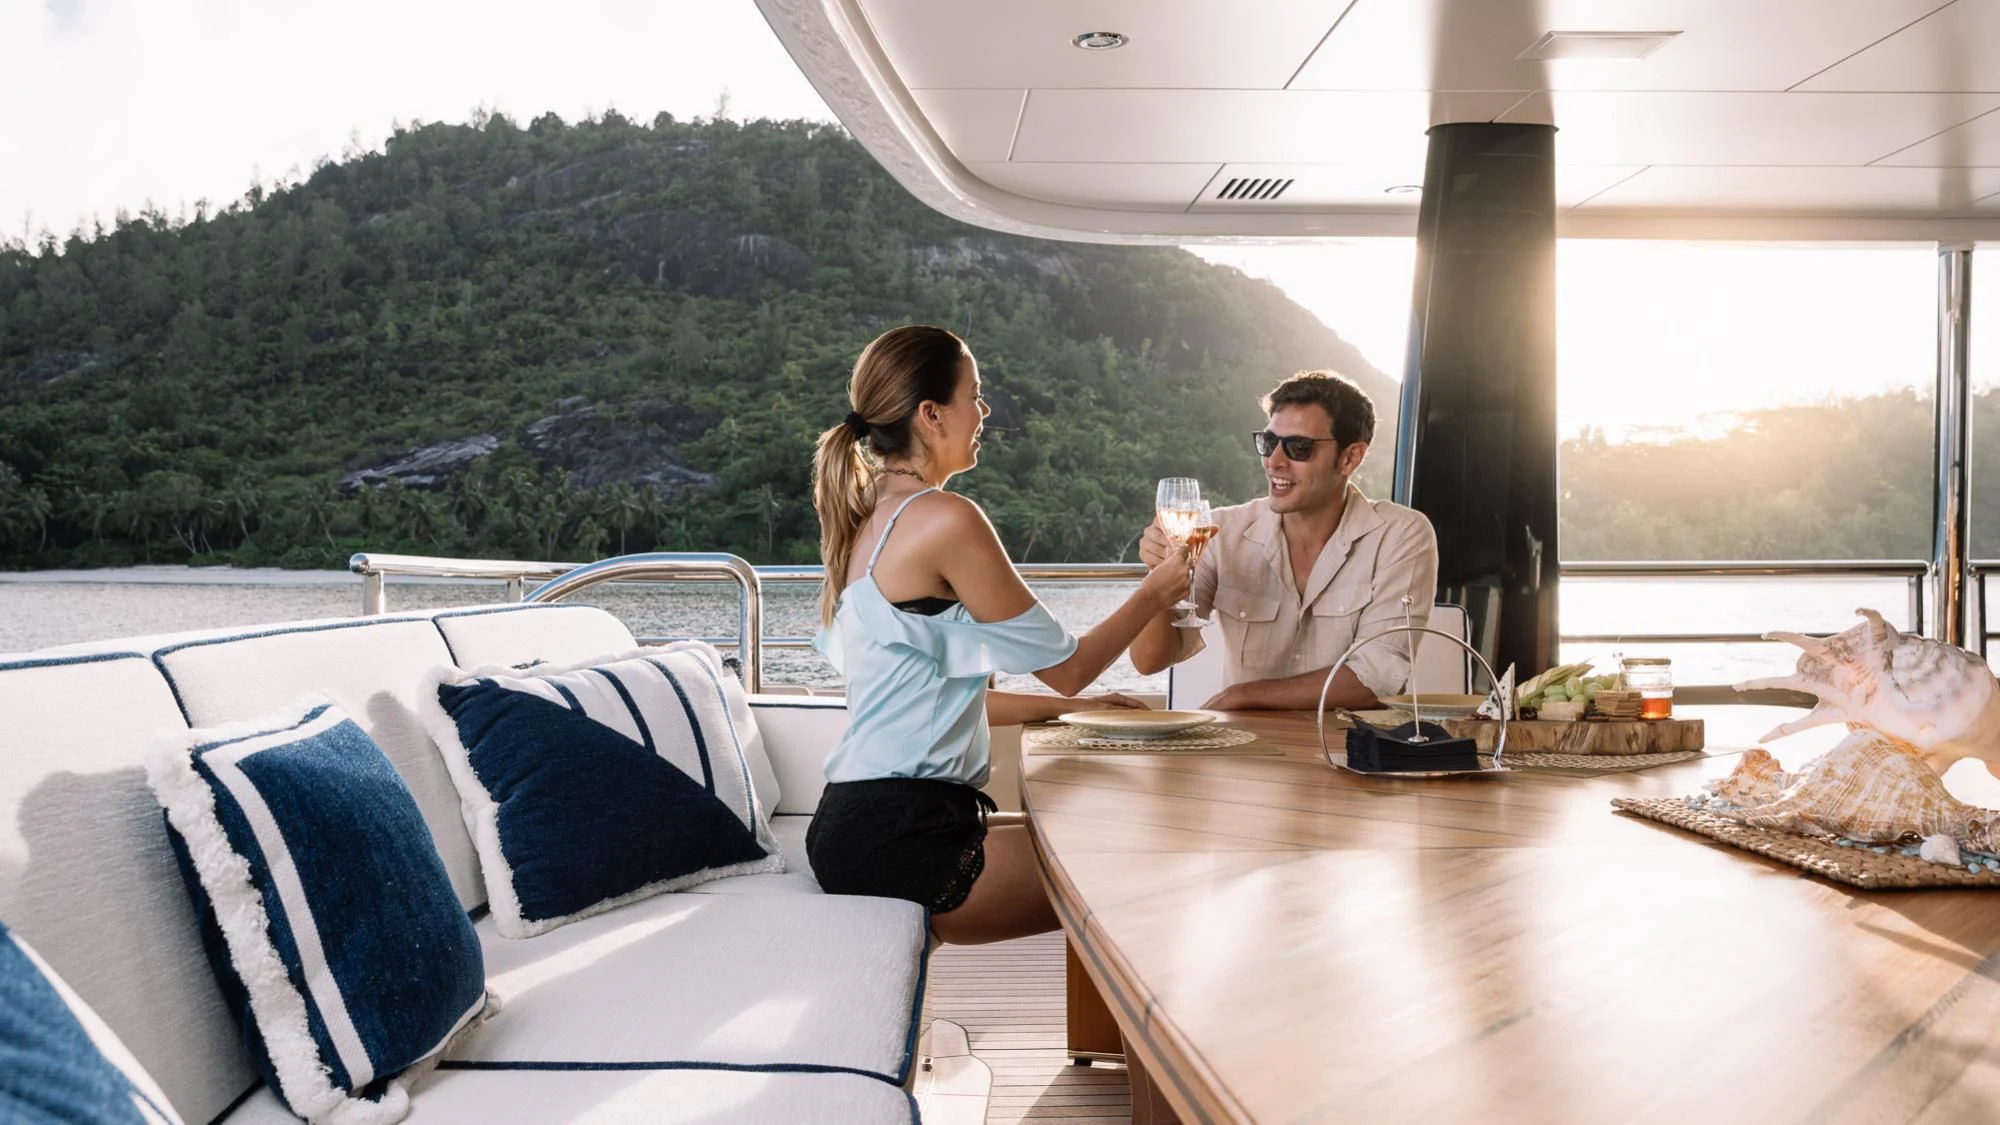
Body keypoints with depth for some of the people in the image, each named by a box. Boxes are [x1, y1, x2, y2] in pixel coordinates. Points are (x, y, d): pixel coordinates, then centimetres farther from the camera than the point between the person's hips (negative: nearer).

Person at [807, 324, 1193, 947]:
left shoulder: (868, 519, 13)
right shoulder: (945, 520, -14)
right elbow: (1066, 665, -6)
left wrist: (1066, 705, 21)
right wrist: (1155, 592, 10)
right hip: (898, 841, -10)